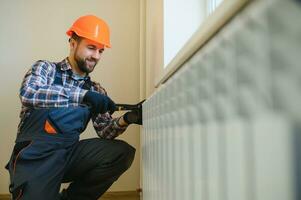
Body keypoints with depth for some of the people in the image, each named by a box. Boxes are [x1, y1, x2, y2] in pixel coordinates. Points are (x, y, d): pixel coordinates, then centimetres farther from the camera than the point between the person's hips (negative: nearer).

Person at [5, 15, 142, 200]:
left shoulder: (96, 90, 12)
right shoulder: (45, 68, 2)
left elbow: (105, 131, 5)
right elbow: (28, 94, -20)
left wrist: (125, 120, -16)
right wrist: (84, 95, -29)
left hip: (70, 152, 4)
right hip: (36, 152, -4)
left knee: (123, 152, -16)